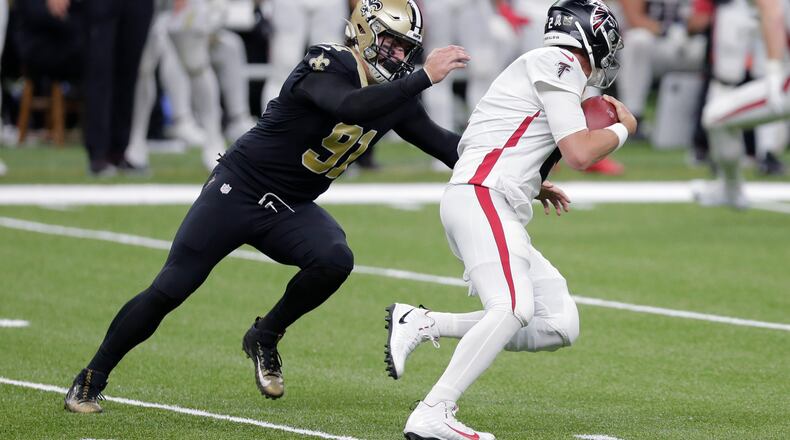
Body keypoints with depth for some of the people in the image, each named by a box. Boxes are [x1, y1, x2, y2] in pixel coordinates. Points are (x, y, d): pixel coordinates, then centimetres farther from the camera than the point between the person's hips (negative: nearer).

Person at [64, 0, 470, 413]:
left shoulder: (391, 92, 1)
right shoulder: (328, 67, -22)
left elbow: (440, 143, 9)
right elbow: (352, 108, -42)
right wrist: (424, 77, -43)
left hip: (290, 210, 6)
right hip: (238, 191, -6)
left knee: (335, 261, -24)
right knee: (168, 291, -6)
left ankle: (265, 338, 0)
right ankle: (91, 380, 11)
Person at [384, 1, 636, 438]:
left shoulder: (546, 68, 26)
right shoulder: (559, 64, -3)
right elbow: (579, 154, -10)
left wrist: (536, 187, 24)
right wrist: (623, 128, 6)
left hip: (499, 214, 10)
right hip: (481, 199, -10)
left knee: (559, 326, 3)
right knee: (513, 308, -28)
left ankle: (422, 325, 4)